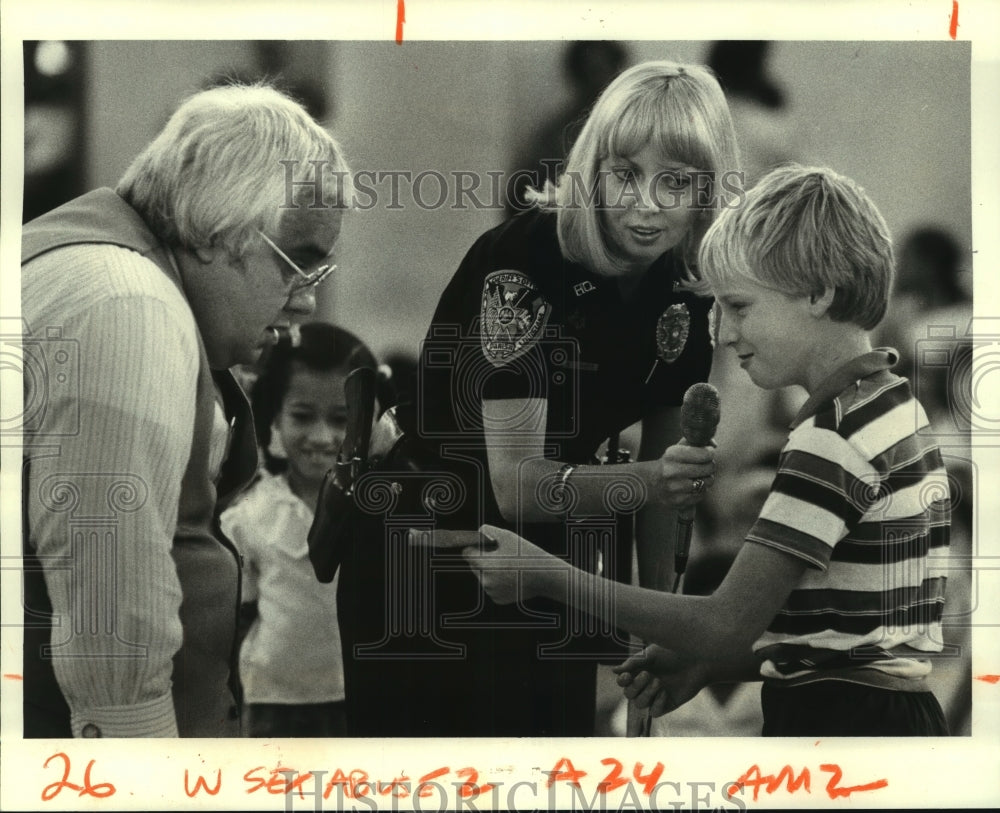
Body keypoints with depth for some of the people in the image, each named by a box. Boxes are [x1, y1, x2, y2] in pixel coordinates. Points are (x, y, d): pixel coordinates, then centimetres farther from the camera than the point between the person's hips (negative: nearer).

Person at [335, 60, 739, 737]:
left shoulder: (688, 291, -6)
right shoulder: (522, 262, -25)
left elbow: (663, 454, 4)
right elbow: (514, 479, -30)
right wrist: (647, 480, -45)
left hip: (554, 563, 6)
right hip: (427, 565, -6)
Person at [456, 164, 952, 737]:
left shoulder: (836, 434, -16)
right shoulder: (894, 409, 15)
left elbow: (728, 623, -17)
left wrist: (549, 577, -11)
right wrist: (707, 662, 7)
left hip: (841, 729, -10)